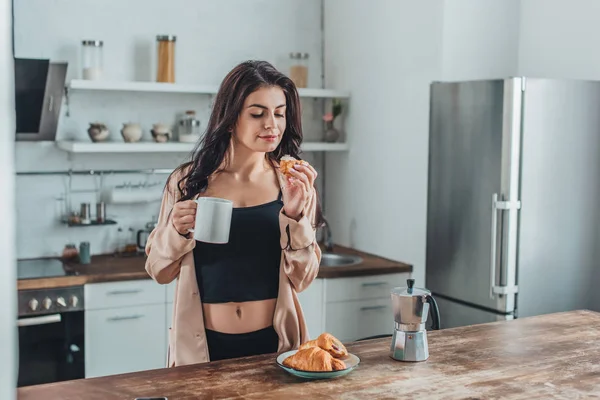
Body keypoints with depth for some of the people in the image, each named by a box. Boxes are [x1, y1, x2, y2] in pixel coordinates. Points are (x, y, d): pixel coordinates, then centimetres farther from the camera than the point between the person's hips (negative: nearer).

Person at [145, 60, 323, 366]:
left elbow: (301, 280, -6)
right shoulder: (188, 181, -4)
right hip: (202, 345, 0)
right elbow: (159, 272, 2)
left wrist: (295, 213, -19)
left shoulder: (291, 184, -3)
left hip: (273, 342, 1)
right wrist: (176, 231, -16)